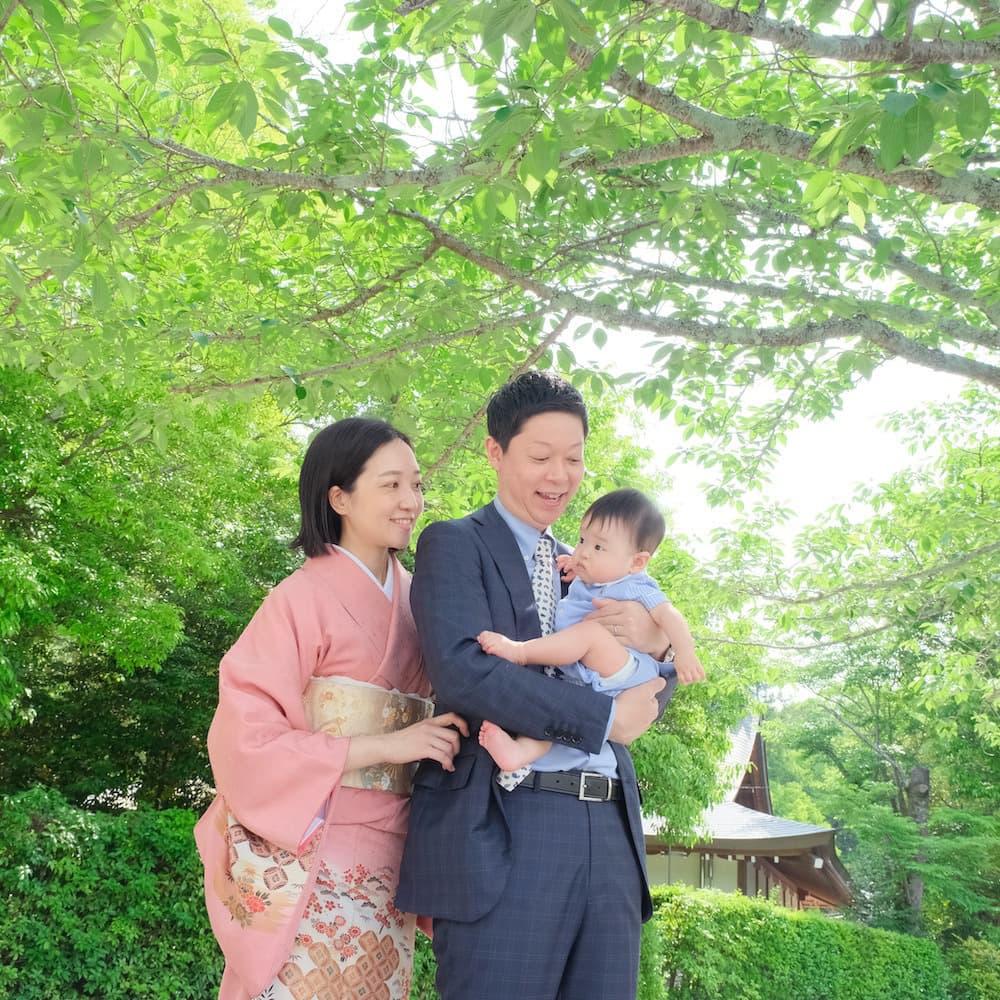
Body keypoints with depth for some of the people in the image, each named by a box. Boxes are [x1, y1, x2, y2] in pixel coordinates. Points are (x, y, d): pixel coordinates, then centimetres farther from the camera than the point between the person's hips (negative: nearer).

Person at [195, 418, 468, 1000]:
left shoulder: (411, 596, 8)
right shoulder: (305, 598, -10)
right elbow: (244, 740, -14)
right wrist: (383, 745, -18)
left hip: (387, 855, 6)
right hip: (310, 852, -6)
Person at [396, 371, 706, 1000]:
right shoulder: (455, 545, 3)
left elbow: (649, 700, 23)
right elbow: (463, 672, -14)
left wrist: (656, 643, 0)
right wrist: (604, 718, -9)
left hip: (610, 832, 6)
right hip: (503, 832, -6)